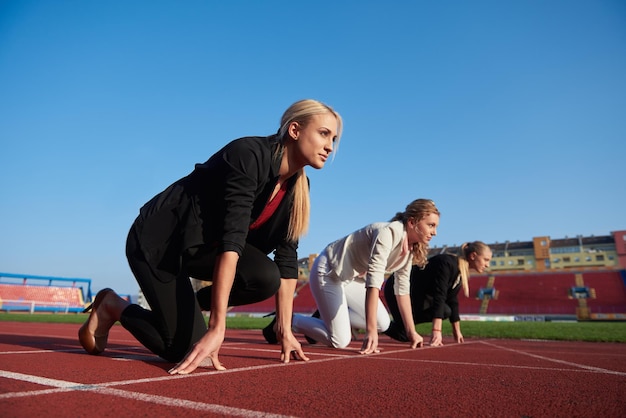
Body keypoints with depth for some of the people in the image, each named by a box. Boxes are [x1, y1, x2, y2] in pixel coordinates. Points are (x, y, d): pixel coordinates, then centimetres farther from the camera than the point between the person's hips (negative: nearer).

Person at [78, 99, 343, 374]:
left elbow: (287, 259, -2)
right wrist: (217, 328, -37)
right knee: (190, 351, -10)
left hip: (202, 246, 7)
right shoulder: (249, 155, -25)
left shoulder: (296, 188, -2)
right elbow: (231, 239, -34)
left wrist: (285, 332, -5)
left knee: (265, 278, -20)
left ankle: (184, 307, 5)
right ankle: (113, 307, 13)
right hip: (158, 242, -7)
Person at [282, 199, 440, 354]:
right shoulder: (389, 232, -28)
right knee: (340, 341, -14)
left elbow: (402, 289, 4)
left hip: (352, 277, 9)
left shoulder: (410, 248, -1)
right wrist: (370, 330, -37)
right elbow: (374, 279, -35)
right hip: (328, 272, -9)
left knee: (383, 324, 2)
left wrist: (411, 331, 1)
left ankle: (328, 315, 17)